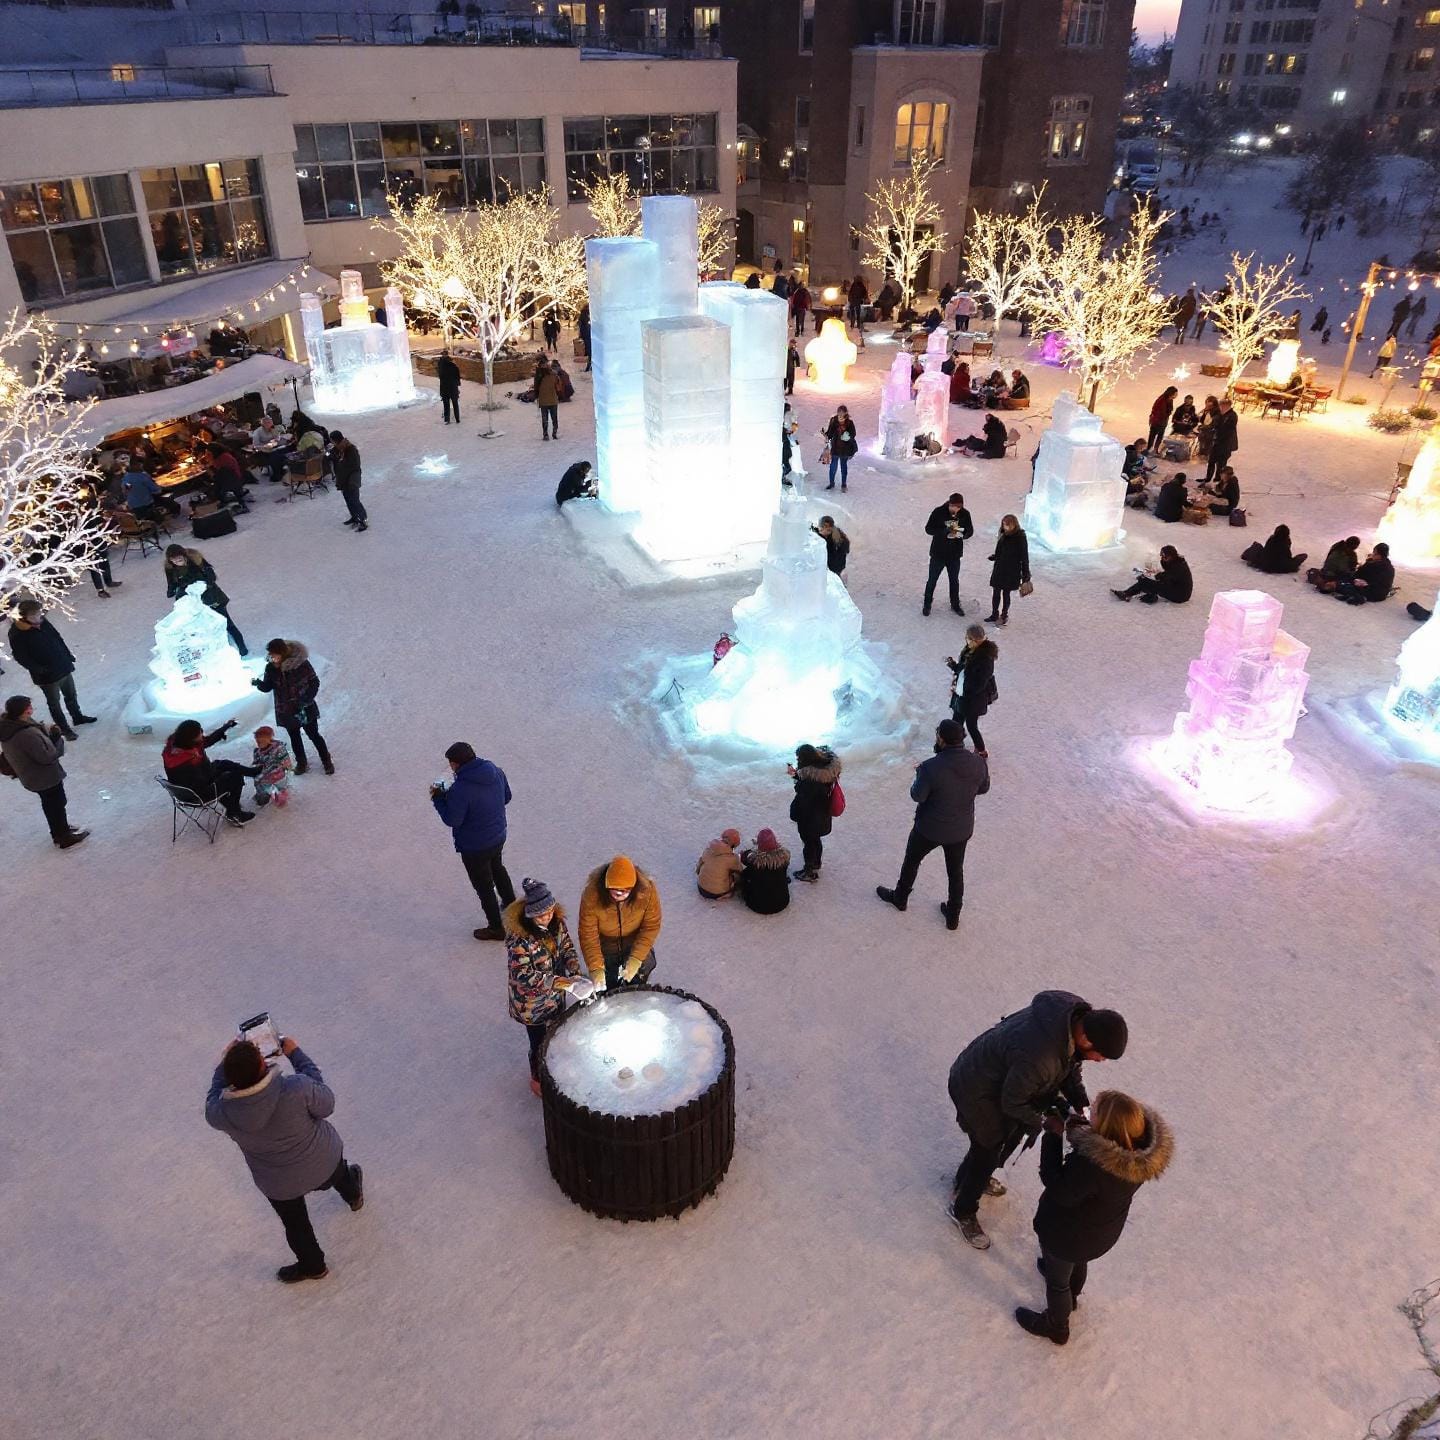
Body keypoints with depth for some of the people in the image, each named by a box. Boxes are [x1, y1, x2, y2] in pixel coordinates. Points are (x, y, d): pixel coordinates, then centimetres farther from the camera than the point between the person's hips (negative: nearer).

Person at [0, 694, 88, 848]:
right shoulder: (27, 734, -37)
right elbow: (46, 756, -29)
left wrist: (49, 734, -7)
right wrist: (57, 738, -16)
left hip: (31, 776, 9)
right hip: (46, 777, -9)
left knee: (49, 804, 28)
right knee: (57, 805, 13)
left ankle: (58, 831, 47)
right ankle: (64, 838, 30)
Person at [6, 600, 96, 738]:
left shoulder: (43, 622, -5)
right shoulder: (16, 634, -22)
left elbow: (58, 638, 9)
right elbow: (21, 657, -18)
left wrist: (68, 656, 9)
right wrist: (39, 670, -23)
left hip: (64, 667, 6)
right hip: (47, 676, -6)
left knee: (71, 695, 24)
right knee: (55, 703, 12)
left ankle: (78, 716, 45)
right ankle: (63, 728, 27)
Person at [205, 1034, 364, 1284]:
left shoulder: (222, 1114, -33)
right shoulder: (296, 1089, -39)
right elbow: (326, 1104, -18)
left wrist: (225, 1062, -5)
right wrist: (296, 1054, -15)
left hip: (279, 1184, 0)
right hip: (322, 1159, 0)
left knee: (295, 1223, 31)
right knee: (338, 1173, 37)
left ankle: (312, 1265, 55)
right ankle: (353, 1194, 69)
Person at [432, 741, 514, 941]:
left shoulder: (460, 789, -31)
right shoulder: (496, 772, -10)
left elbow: (452, 820, -22)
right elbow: (507, 797, 4)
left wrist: (438, 798, -10)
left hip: (474, 847, -7)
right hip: (498, 836, 7)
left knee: (484, 887, 13)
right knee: (497, 868, 34)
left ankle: (496, 928, 30)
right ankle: (511, 904, 53)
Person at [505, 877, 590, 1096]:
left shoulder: (556, 921, -14)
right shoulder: (518, 936, -33)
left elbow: (567, 949, -2)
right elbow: (523, 975, -29)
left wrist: (576, 973, -20)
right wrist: (559, 982, -35)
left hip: (556, 994, 6)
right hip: (532, 1000, -6)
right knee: (539, 1041, 14)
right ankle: (538, 1080, 42)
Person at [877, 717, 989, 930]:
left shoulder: (930, 767, -31)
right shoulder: (978, 762, -16)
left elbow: (917, 796, -18)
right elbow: (983, 789, 1)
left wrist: (919, 775, -1)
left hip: (930, 829, -3)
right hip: (962, 830, 3)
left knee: (912, 861, 24)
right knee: (956, 871, 23)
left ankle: (900, 897, 46)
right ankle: (953, 916, 37)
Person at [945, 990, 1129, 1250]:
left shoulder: (1080, 1015, -21)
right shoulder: (1037, 1059, -45)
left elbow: (1069, 1061, 1)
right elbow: (1012, 1103, -26)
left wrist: (1081, 1104, -6)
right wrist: (1044, 1122, -11)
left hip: (1003, 1079, 8)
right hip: (976, 1091, -8)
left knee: (999, 1137, 29)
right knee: (987, 1152, 13)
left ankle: (967, 1180, 58)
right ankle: (963, 1211, 41)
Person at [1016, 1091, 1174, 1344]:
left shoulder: (1091, 1165, -46)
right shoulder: (1142, 1152, -24)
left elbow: (1059, 1191, -31)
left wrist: (1052, 1136, -30)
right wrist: (1078, 1126, -18)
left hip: (1068, 1233, -7)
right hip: (1102, 1230, 7)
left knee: (1057, 1278, 25)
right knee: (1078, 1262, 38)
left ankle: (1056, 1326, 52)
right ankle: (1071, 1296, 68)